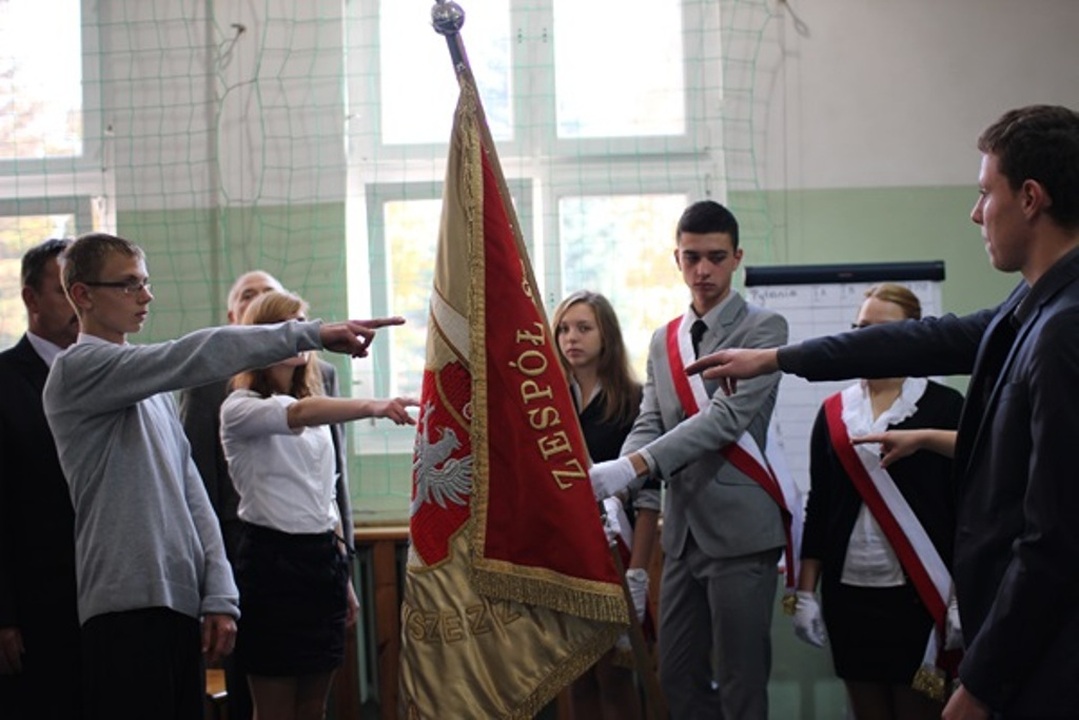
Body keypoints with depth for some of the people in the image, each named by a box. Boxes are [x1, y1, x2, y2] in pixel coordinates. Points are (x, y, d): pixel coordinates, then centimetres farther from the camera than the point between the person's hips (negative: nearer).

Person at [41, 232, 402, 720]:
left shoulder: (151, 385, 21)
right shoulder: (79, 369, -6)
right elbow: (192, 358, -19)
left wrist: (218, 594, 6)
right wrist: (309, 334, -23)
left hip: (180, 603, 8)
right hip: (127, 604, -8)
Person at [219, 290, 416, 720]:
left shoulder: (316, 409, 17)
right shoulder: (240, 409, -8)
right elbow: (296, 414, -30)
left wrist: (344, 578, 15)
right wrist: (373, 407, -46)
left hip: (323, 556, 7)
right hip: (272, 559, -7)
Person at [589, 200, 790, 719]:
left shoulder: (764, 328, -6)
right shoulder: (663, 341, 15)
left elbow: (727, 416, -18)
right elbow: (648, 426, 8)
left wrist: (630, 468, -27)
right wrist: (612, 491, -14)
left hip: (739, 527, -7)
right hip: (683, 531, 7)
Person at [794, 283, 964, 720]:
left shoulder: (943, 407, -1)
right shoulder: (834, 413, 10)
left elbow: (963, 504, -4)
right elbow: (818, 507, 11)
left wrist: (962, 597, -11)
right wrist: (805, 592, 7)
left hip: (918, 596, -4)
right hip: (849, 593, 4)